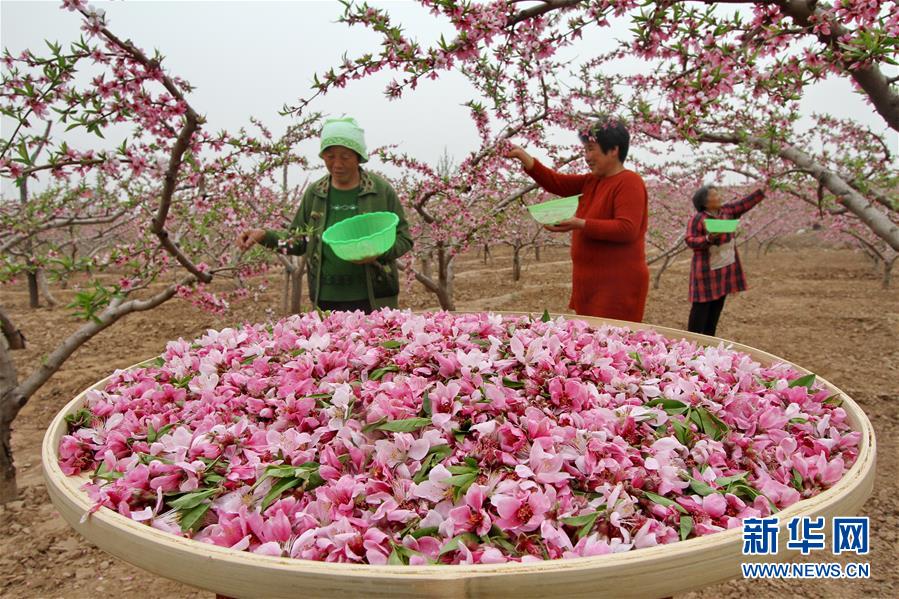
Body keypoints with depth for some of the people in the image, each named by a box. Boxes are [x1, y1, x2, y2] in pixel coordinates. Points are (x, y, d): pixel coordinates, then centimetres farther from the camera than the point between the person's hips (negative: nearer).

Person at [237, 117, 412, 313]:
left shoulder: (382, 190, -1)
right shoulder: (314, 193, 7)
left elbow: (404, 238, 3)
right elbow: (298, 240, 14)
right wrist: (265, 236, -3)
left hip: (375, 299, -2)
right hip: (327, 300, 2)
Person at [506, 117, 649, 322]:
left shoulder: (629, 182, -10)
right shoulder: (592, 181, 14)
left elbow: (626, 229, -22)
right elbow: (555, 183, 12)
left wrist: (580, 225, -25)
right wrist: (522, 155, 4)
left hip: (618, 285, -8)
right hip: (592, 283, 8)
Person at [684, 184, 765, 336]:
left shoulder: (726, 210, 5)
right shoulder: (697, 219, -13)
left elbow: (745, 203, 9)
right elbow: (690, 240, -16)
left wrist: (763, 190, 3)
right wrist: (708, 239, -29)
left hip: (725, 268, 7)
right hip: (707, 269, -7)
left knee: (718, 304, 10)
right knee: (702, 305, -4)